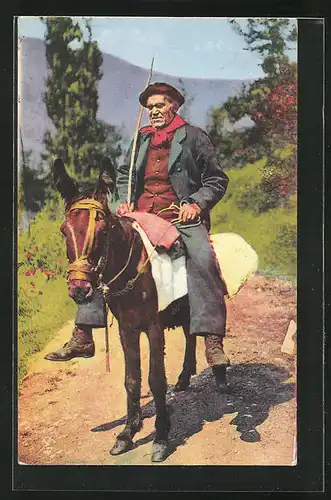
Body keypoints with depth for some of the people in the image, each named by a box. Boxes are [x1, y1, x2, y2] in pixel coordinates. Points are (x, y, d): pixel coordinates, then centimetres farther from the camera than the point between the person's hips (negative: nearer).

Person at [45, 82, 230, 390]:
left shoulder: (194, 137, 7)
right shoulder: (141, 139, 19)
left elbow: (217, 180, 6)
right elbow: (123, 174, 29)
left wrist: (196, 203, -11)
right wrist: (125, 201, 9)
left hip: (181, 216, -4)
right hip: (140, 214, 5)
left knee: (202, 259, -33)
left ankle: (213, 343, -33)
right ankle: (82, 337, -5)